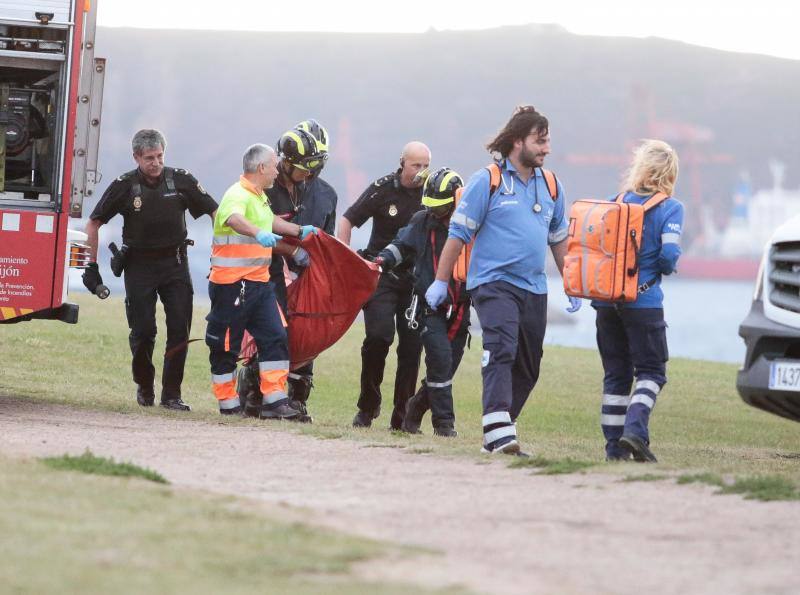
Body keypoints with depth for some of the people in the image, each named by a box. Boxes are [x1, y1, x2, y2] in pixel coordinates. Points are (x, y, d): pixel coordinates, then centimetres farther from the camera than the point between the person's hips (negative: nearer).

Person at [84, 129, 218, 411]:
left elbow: (215, 211, 3)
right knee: (143, 331, -2)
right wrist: (92, 266, -1)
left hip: (174, 263, 1)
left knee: (180, 329, -8)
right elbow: (93, 224, 3)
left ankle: (171, 394, -2)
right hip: (139, 265, -1)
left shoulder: (181, 180, -3)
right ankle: (144, 387, 21)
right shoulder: (124, 186, -6)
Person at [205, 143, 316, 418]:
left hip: (259, 281, 9)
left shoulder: (260, 197, 18)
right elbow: (234, 219, -38)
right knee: (226, 344, 1)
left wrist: (299, 231, 45)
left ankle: (274, 400, 1)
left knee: (275, 338, 0)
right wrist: (259, 233, -56)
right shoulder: (238, 195, -15)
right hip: (231, 282, -9)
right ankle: (228, 404, 9)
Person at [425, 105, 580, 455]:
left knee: (527, 369, 8)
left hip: (534, 288, 7)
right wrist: (440, 282, -3)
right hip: (493, 282, -7)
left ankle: (498, 435, 18)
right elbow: (458, 233, -2)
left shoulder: (550, 186, 12)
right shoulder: (487, 181, -4)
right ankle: (500, 434, -32)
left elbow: (559, 239, 24)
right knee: (501, 353, -23)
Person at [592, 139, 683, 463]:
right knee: (651, 372, 5)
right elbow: (669, 254, -15)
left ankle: (614, 445, 8)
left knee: (616, 374, 11)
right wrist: (665, 269, 7)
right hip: (644, 301, -4)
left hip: (606, 299, 4)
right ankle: (635, 428, -16)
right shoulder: (670, 208, -6)